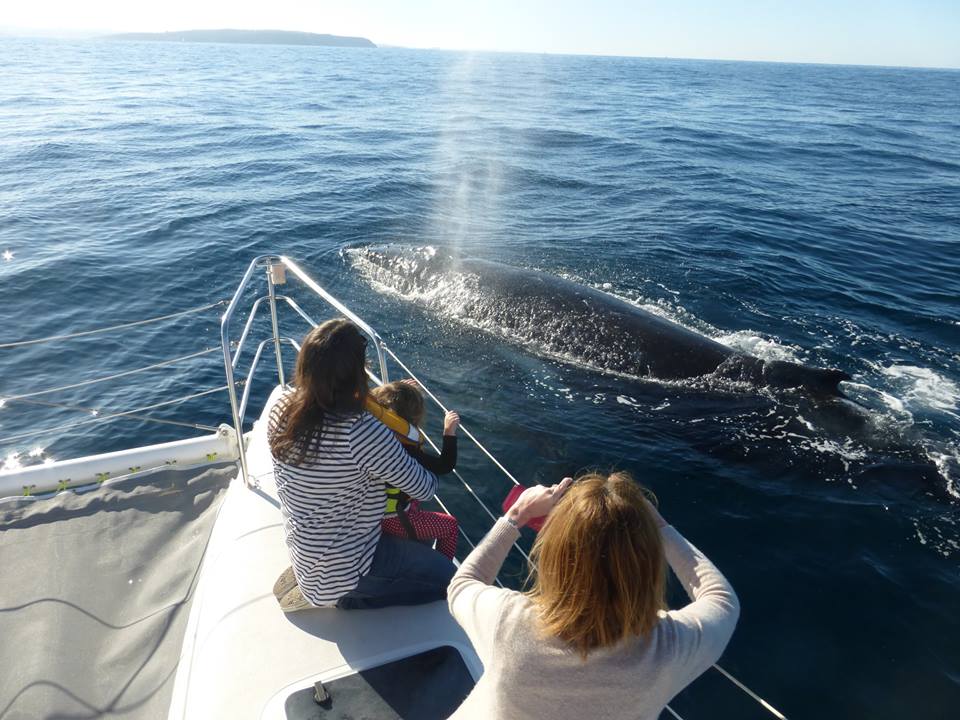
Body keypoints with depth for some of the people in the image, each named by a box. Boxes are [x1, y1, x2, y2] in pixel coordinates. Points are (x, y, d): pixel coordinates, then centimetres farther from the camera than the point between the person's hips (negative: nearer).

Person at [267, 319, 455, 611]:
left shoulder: (282, 408, -15)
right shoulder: (365, 434, -36)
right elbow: (425, 489, -20)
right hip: (342, 566, -8)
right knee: (447, 576, 10)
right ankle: (349, 597, 3)